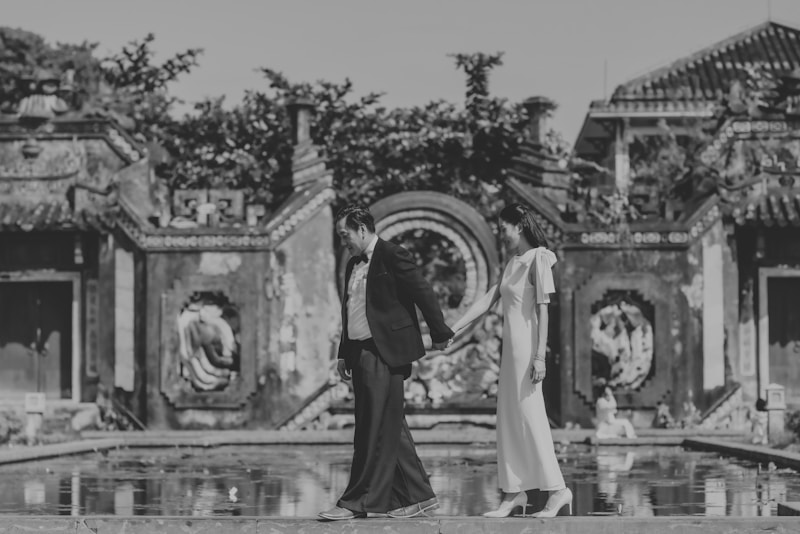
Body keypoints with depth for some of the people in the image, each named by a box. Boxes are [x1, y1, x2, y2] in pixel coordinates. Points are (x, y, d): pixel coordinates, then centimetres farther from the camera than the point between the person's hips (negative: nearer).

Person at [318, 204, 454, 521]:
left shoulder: (392, 257, -9)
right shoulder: (353, 265, 17)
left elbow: (423, 294, -8)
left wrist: (439, 335, -4)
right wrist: (343, 354, 18)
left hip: (384, 353, -9)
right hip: (361, 354, 9)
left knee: (376, 431, -7)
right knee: (390, 430, 9)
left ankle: (357, 503, -8)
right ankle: (418, 497, 15)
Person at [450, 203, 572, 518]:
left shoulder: (537, 260, -9)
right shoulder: (513, 263, 15)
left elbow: (542, 310, -14)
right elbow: (489, 300, 14)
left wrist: (540, 356, -19)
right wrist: (453, 330, 9)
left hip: (526, 347, -9)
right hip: (511, 348, 9)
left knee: (530, 417, -8)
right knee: (509, 419, 7)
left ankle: (557, 490, -3)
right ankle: (514, 493, 10)